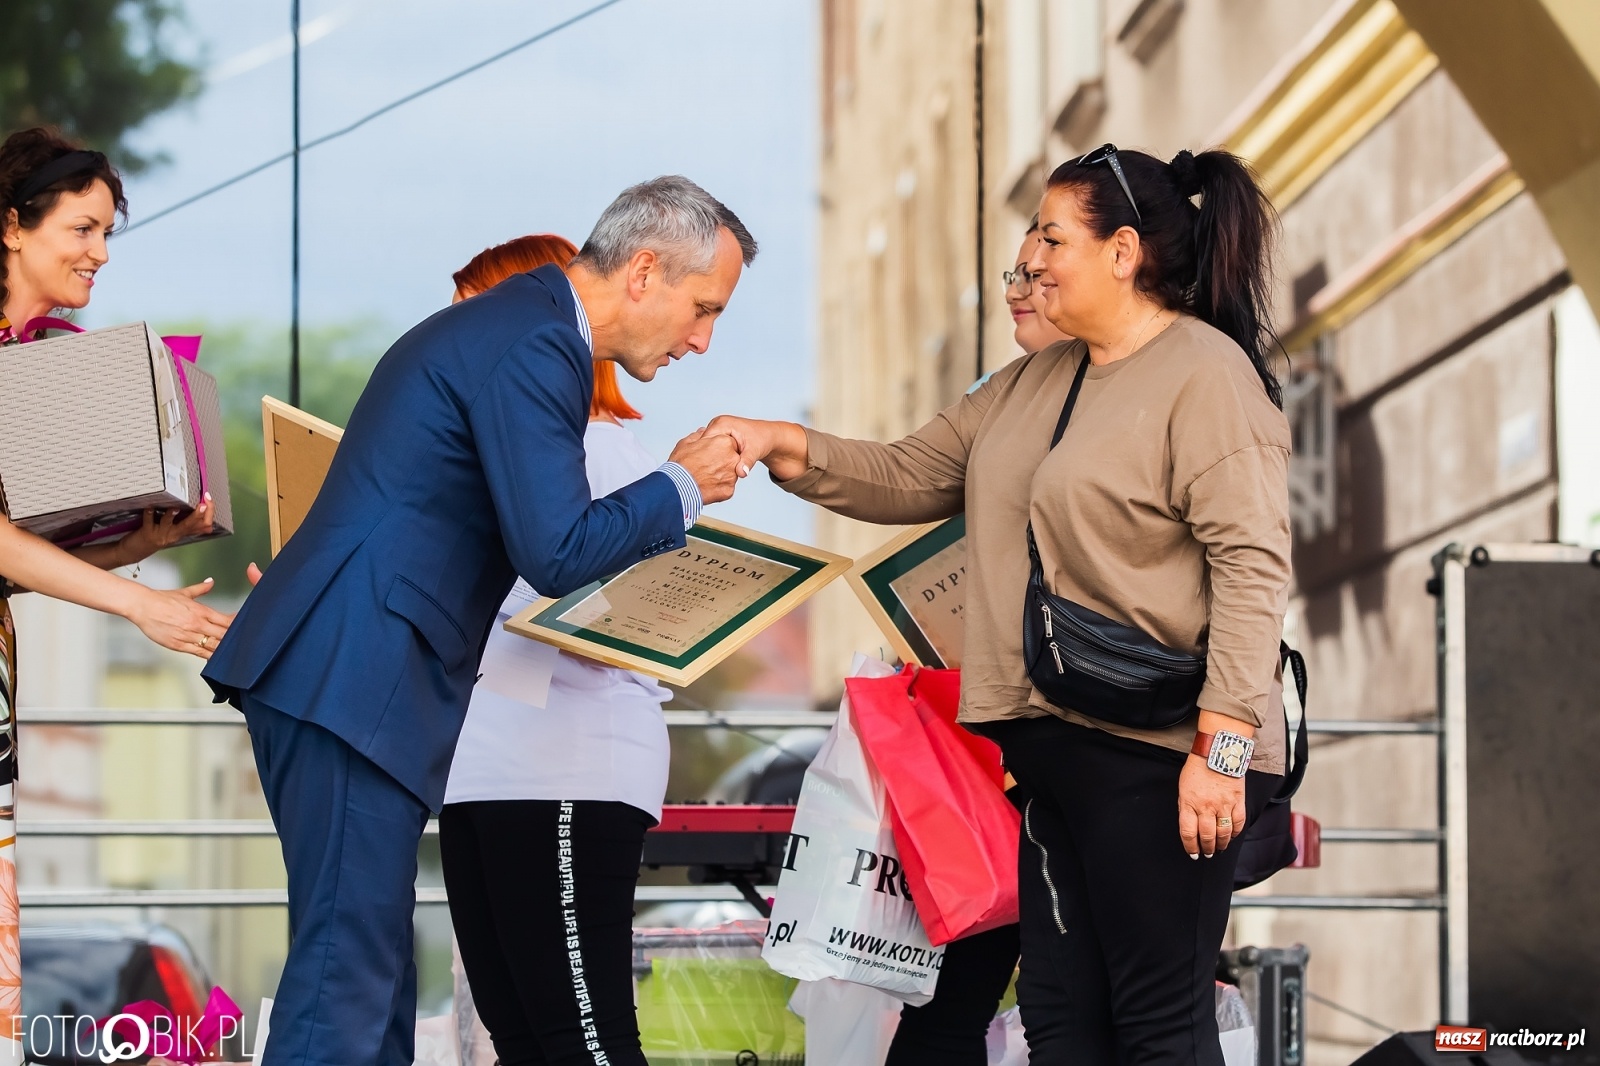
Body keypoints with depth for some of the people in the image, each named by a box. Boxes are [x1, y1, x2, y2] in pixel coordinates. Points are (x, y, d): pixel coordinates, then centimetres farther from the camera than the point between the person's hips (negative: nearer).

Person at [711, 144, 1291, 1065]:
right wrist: (783, 447, 5)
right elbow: (910, 478, 20)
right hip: (1058, 745, 9)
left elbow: (1251, 564, -17)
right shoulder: (1036, 383, 19)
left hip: (1160, 756, -9)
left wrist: (1221, 744, -22)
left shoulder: (1206, 374, -9)